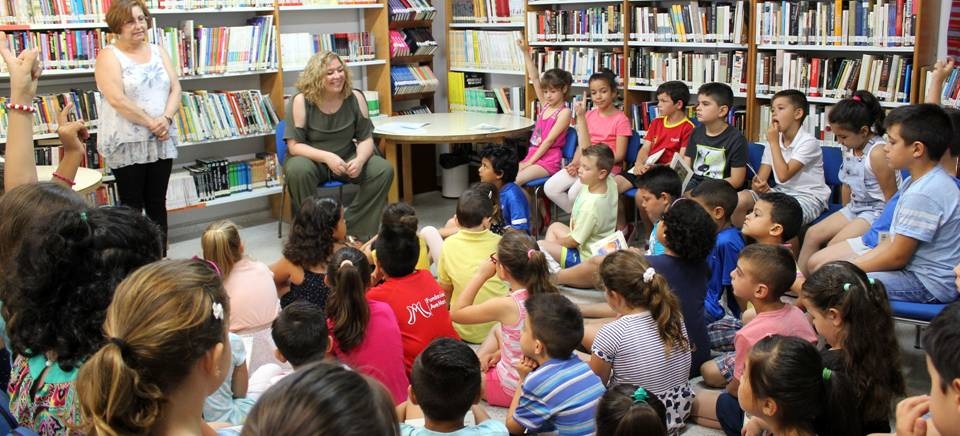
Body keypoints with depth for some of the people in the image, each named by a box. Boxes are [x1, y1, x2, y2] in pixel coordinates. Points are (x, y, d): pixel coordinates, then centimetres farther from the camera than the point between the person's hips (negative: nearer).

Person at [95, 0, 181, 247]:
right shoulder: (109, 56, -6)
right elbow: (117, 99, -17)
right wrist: (151, 123, -18)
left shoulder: (158, 52, 10)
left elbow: (175, 89, 4)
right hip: (127, 143, -5)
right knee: (132, 206, 3)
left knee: (157, 203, 11)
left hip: (161, 142, 5)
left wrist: (166, 119, -13)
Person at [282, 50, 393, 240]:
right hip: (311, 159, -3)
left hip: (346, 159, 3)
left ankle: (353, 232, -12)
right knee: (297, 170, -37)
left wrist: (360, 160, -26)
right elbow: (294, 145, -17)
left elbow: (366, 138, -4)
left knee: (384, 170, -21)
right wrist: (327, 157, -32)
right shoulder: (301, 101, -15)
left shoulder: (355, 98, -7)